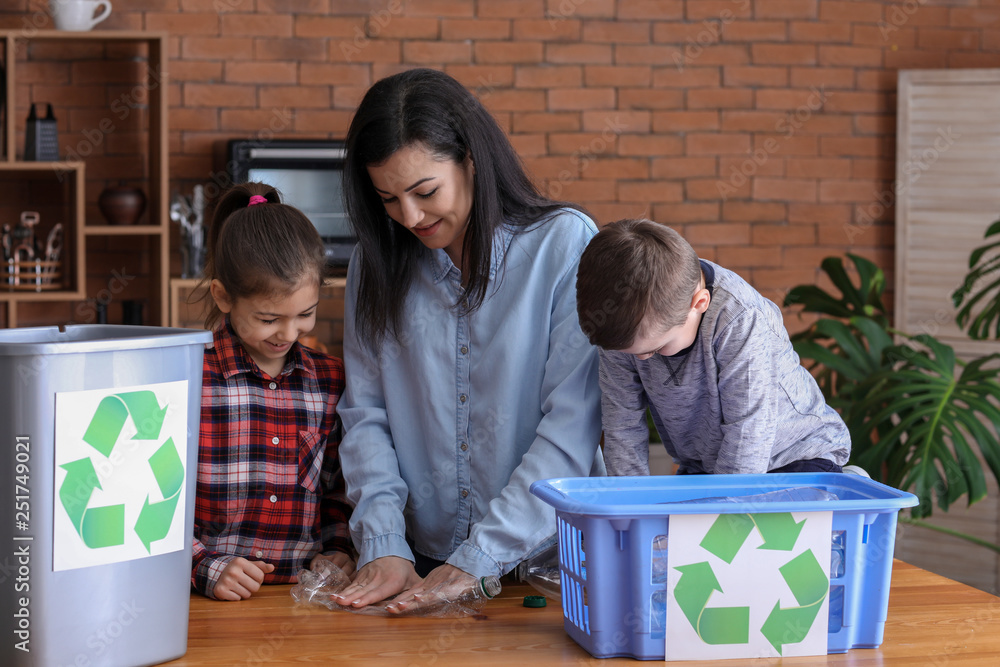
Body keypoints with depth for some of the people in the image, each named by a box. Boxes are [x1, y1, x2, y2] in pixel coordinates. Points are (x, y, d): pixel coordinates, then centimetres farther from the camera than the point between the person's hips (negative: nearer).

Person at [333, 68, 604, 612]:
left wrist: (477, 561, -15)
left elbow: (572, 425, -10)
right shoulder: (378, 263, 7)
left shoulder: (564, 243, -5)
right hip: (421, 563, 3)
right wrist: (383, 545, -8)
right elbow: (365, 415, 7)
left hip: (544, 561, -2)